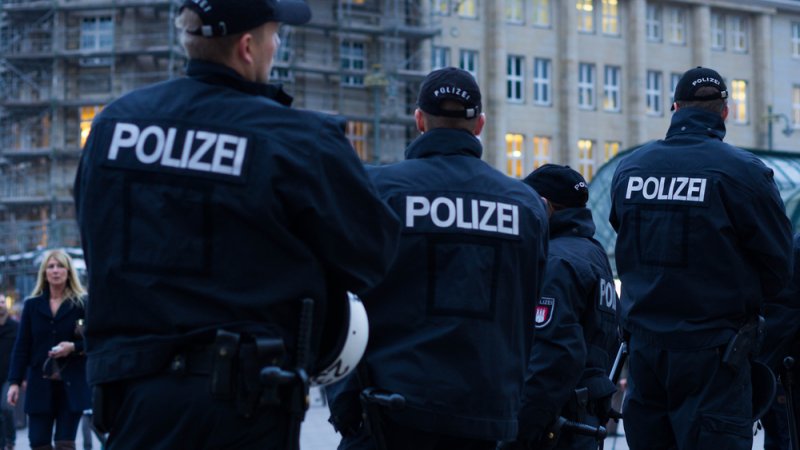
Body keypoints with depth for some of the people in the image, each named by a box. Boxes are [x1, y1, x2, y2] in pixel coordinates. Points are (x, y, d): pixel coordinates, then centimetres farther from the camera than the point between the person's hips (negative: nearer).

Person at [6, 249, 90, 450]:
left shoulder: (82, 305, 1)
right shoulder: (32, 305, 8)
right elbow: (21, 346, 7)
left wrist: (74, 347, -17)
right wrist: (14, 382, -1)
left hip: (71, 385, -2)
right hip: (40, 384, 2)